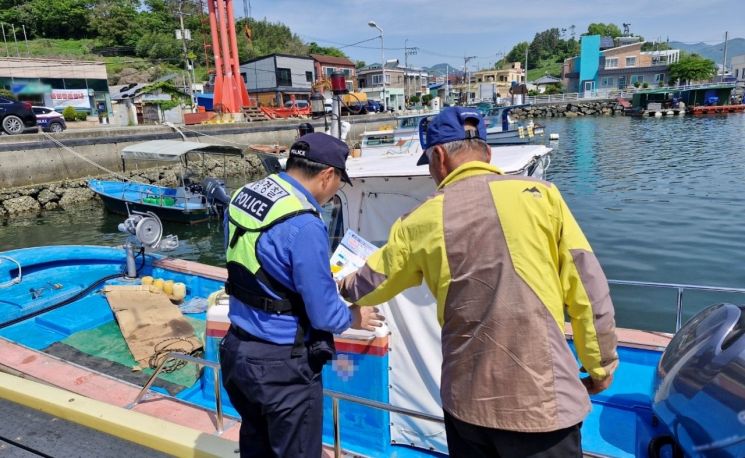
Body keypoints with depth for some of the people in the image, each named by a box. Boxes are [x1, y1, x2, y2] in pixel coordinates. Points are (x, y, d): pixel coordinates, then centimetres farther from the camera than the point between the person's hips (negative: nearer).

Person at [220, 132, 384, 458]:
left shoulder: (243, 195, -1)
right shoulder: (304, 224, -26)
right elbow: (323, 315, -20)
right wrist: (353, 318, 2)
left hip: (237, 349, 8)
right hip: (281, 364, -8)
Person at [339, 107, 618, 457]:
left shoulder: (423, 220, -2)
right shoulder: (541, 195, -6)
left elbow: (371, 285, 12)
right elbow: (588, 289, -5)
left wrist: (344, 286, 35)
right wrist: (601, 365, 9)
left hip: (468, 399, 2)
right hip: (543, 398, -1)